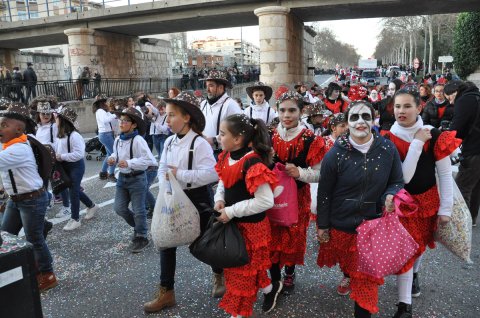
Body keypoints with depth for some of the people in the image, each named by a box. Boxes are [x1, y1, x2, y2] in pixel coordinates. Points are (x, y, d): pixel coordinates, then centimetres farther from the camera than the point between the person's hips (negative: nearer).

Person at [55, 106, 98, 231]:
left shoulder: (74, 136, -22)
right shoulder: (61, 135, 3)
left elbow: (79, 154, -27)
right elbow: (60, 150, 14)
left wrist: (62, 157, -23)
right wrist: (56, 155, -5)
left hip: (76, 166, -8)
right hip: (66, 166, 8)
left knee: (73, 191, 0)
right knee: (75, 189, 18)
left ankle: (75, 219, 14)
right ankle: (91, 206, 38)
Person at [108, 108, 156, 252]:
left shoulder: (138, 140, -21)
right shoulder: (118, 140, 2)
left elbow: (149, 160, -28)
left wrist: (129, 163, -30)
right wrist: (112, 158, -2)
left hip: (137, 179, -7)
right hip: (122, 177, 8)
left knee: (138, 210, 4)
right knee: (119, 208, 12)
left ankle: (141, 237, 24)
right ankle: (138, 227, 36)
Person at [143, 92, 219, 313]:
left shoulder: (199, 143, -21)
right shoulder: (169, 142, 2)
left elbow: (211, 174, -30)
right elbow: (162, 169, 7)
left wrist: (180, 174, -25)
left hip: (197, 199, -6)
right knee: (167, 242, 8)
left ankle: (220, 275, 43)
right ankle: (166, 292, 23)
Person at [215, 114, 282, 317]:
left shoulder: (252, 163, -27)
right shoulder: (226, 156, -2)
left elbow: (266, 201, -28)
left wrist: (231, 211, -23)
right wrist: (219, 199, -6)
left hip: (249, 225, -9)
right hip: (232, 223, 9)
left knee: (243, 269, 11)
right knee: (236, 265, 24)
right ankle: (270, 288, 47)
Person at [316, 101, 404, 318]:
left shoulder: (388, 149, -9)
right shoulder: (336, 153, -14)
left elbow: (397, 182, 5)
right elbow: (324, 193, -7)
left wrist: (391, 195, -19)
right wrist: (322, 225, -2)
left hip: (373, 223, 1)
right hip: (340, 223, 0)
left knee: (367, 274, 8)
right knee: (346, 263, 24)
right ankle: (348, 275, 59)